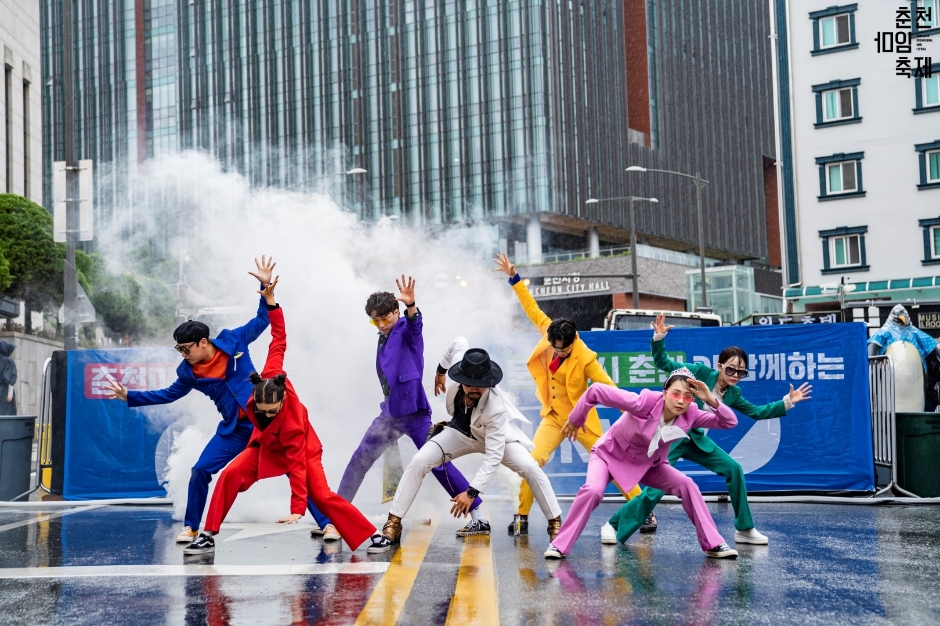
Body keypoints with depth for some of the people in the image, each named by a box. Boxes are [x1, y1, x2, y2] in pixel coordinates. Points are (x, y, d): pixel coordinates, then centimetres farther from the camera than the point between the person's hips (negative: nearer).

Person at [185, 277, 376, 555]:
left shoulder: (292, 424, -40)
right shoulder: (271, 377, -31)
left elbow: (297, 465, -36)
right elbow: (279, 340, -20)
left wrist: (297, 509, -37)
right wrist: (270, 302, -17)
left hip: (299, 450, -5)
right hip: (266, 446, 5)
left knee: (322, 495, -18)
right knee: (229, 476, -14)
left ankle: (370, 537, -9)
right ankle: (209, 536, -7)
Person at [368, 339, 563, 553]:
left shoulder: (495, 407, -42)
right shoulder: (459, 361, -33)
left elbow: (493, 455, -39)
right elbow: (459, 342, -8)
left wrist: (472, 492, -45)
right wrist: (442, 368, 10)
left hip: (495, 436, -4)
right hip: (461, 432, 4)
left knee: (530, 468, -26)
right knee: (418, 462, -16)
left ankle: (555, 525, -8)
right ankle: (393, 525, -10)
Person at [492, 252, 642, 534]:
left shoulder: (585, 359, -22)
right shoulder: (549, 334, -10)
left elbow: (608, 388, -16)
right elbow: (533, 309, 2)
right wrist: (514, 277, 4)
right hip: (553, 418, 4)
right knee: (532, 461, -13)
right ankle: (521, 516, -3)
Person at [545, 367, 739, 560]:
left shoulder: (690, 414, -21)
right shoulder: (645, 402, -37)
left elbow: (729, 422, -22)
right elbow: (596, 390, -33)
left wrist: (711, 400, -39)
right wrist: (576, 419, -19)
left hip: (648, 463, 4)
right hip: (610, 454, -4)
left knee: (687, 485, -14)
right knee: (592, 490, -31)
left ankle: (713, 545, -2)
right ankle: (559, 545, -17)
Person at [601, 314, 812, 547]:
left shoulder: (732, 394, 2)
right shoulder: (701, 372, -14)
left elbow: (756, 412, 13)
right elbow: (664, 363, -17)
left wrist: (787, 402, 7)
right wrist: (659, 338, -33)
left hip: (697, 440, 6)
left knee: (734, 469, -4)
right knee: (656, 488, -15)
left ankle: (744, 530, 8)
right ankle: (614, 526, 3)